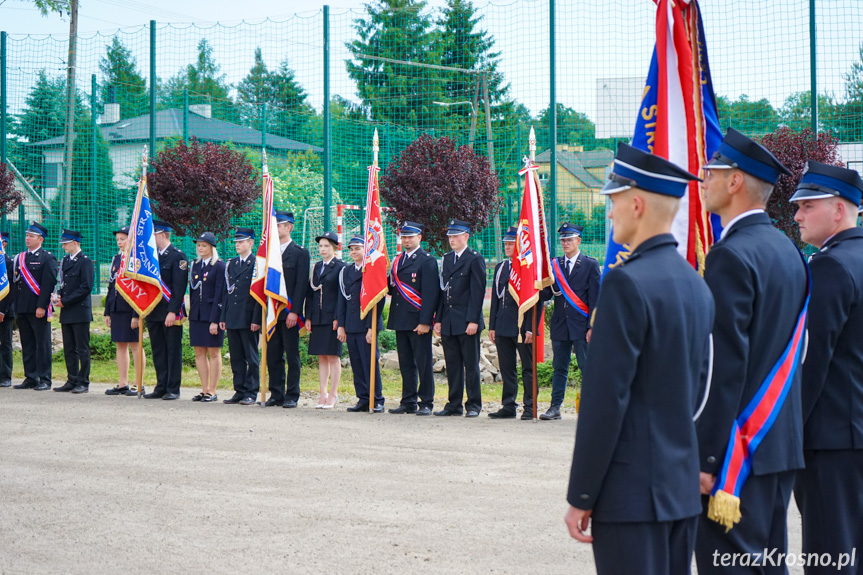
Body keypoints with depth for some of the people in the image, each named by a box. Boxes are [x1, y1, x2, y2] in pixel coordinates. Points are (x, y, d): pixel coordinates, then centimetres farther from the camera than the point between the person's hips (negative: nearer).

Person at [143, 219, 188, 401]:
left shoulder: (178, 257, -7)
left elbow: (179, 287, -14)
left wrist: (172, 311, -21)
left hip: (171, 313, -7)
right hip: (153, 312, 7)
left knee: (173, 350, -1)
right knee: (158, 351, 9)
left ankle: (173, 389, 3)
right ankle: (161, 387, 16)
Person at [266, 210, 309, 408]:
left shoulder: (300, 253, -2)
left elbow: (301, 284, -8)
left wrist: (294, 311, -14)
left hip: (289, 312, -5)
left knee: (292, 356, -1)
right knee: (273, 355, 7)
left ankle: (292, 396, 3)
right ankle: (276, 394, 13)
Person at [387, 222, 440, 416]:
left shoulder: (427, 261, -6)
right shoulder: (398, 260, 17)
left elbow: (430, 293, -12)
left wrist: (425, 321, -17)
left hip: (418, 321, -7)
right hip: (400, 320, 7)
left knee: (423, 363, -3)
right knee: (406, 364, 10)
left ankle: (426, 403, 1)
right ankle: (409, 402, 15)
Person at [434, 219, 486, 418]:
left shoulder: (475, 259, -4)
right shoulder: (447, 259, 16)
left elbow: (478, 292, -10)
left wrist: (473, 320, -16)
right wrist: (439, 319, 11)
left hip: (467, 322, -6)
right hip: (448, 322, 6)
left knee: (471, 364, -1)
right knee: (452, 365, 9)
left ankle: (474, 405, 5)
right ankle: (454, 405, 14)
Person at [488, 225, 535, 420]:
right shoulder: (500, 267, 15)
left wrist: (531, 328, -14)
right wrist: (492, 326, 10)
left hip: (522, 326, -6)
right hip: (503, 326, 6)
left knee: (528, 368, 0)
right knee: (506, 368, 9)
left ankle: (530, 407, 5)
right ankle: (508, 406, 14)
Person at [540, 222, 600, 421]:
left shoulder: (590, 265, 0)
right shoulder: (554, 265, 11)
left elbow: (595, 298, -3)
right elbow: (546, 294, 9)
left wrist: (592, 326, -9)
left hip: (581, 325, -4)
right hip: (560, 324, 4)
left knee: (587, 368, -1)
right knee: (559, 368, 8)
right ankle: (555, 407, 12)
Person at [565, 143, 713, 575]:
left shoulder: (627, 283, -16)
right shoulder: (696, 285, 10)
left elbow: (605, 399, -18)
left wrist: (581, 496, -12)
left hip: (631, 493, -9)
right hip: (683, 490, 9)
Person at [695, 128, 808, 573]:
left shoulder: (732, 255, -16)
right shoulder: (787, 250, 13)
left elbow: (724, 364, -20)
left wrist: (705, 456, -18)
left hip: (738, 451, -9)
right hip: (781, 443, 9)